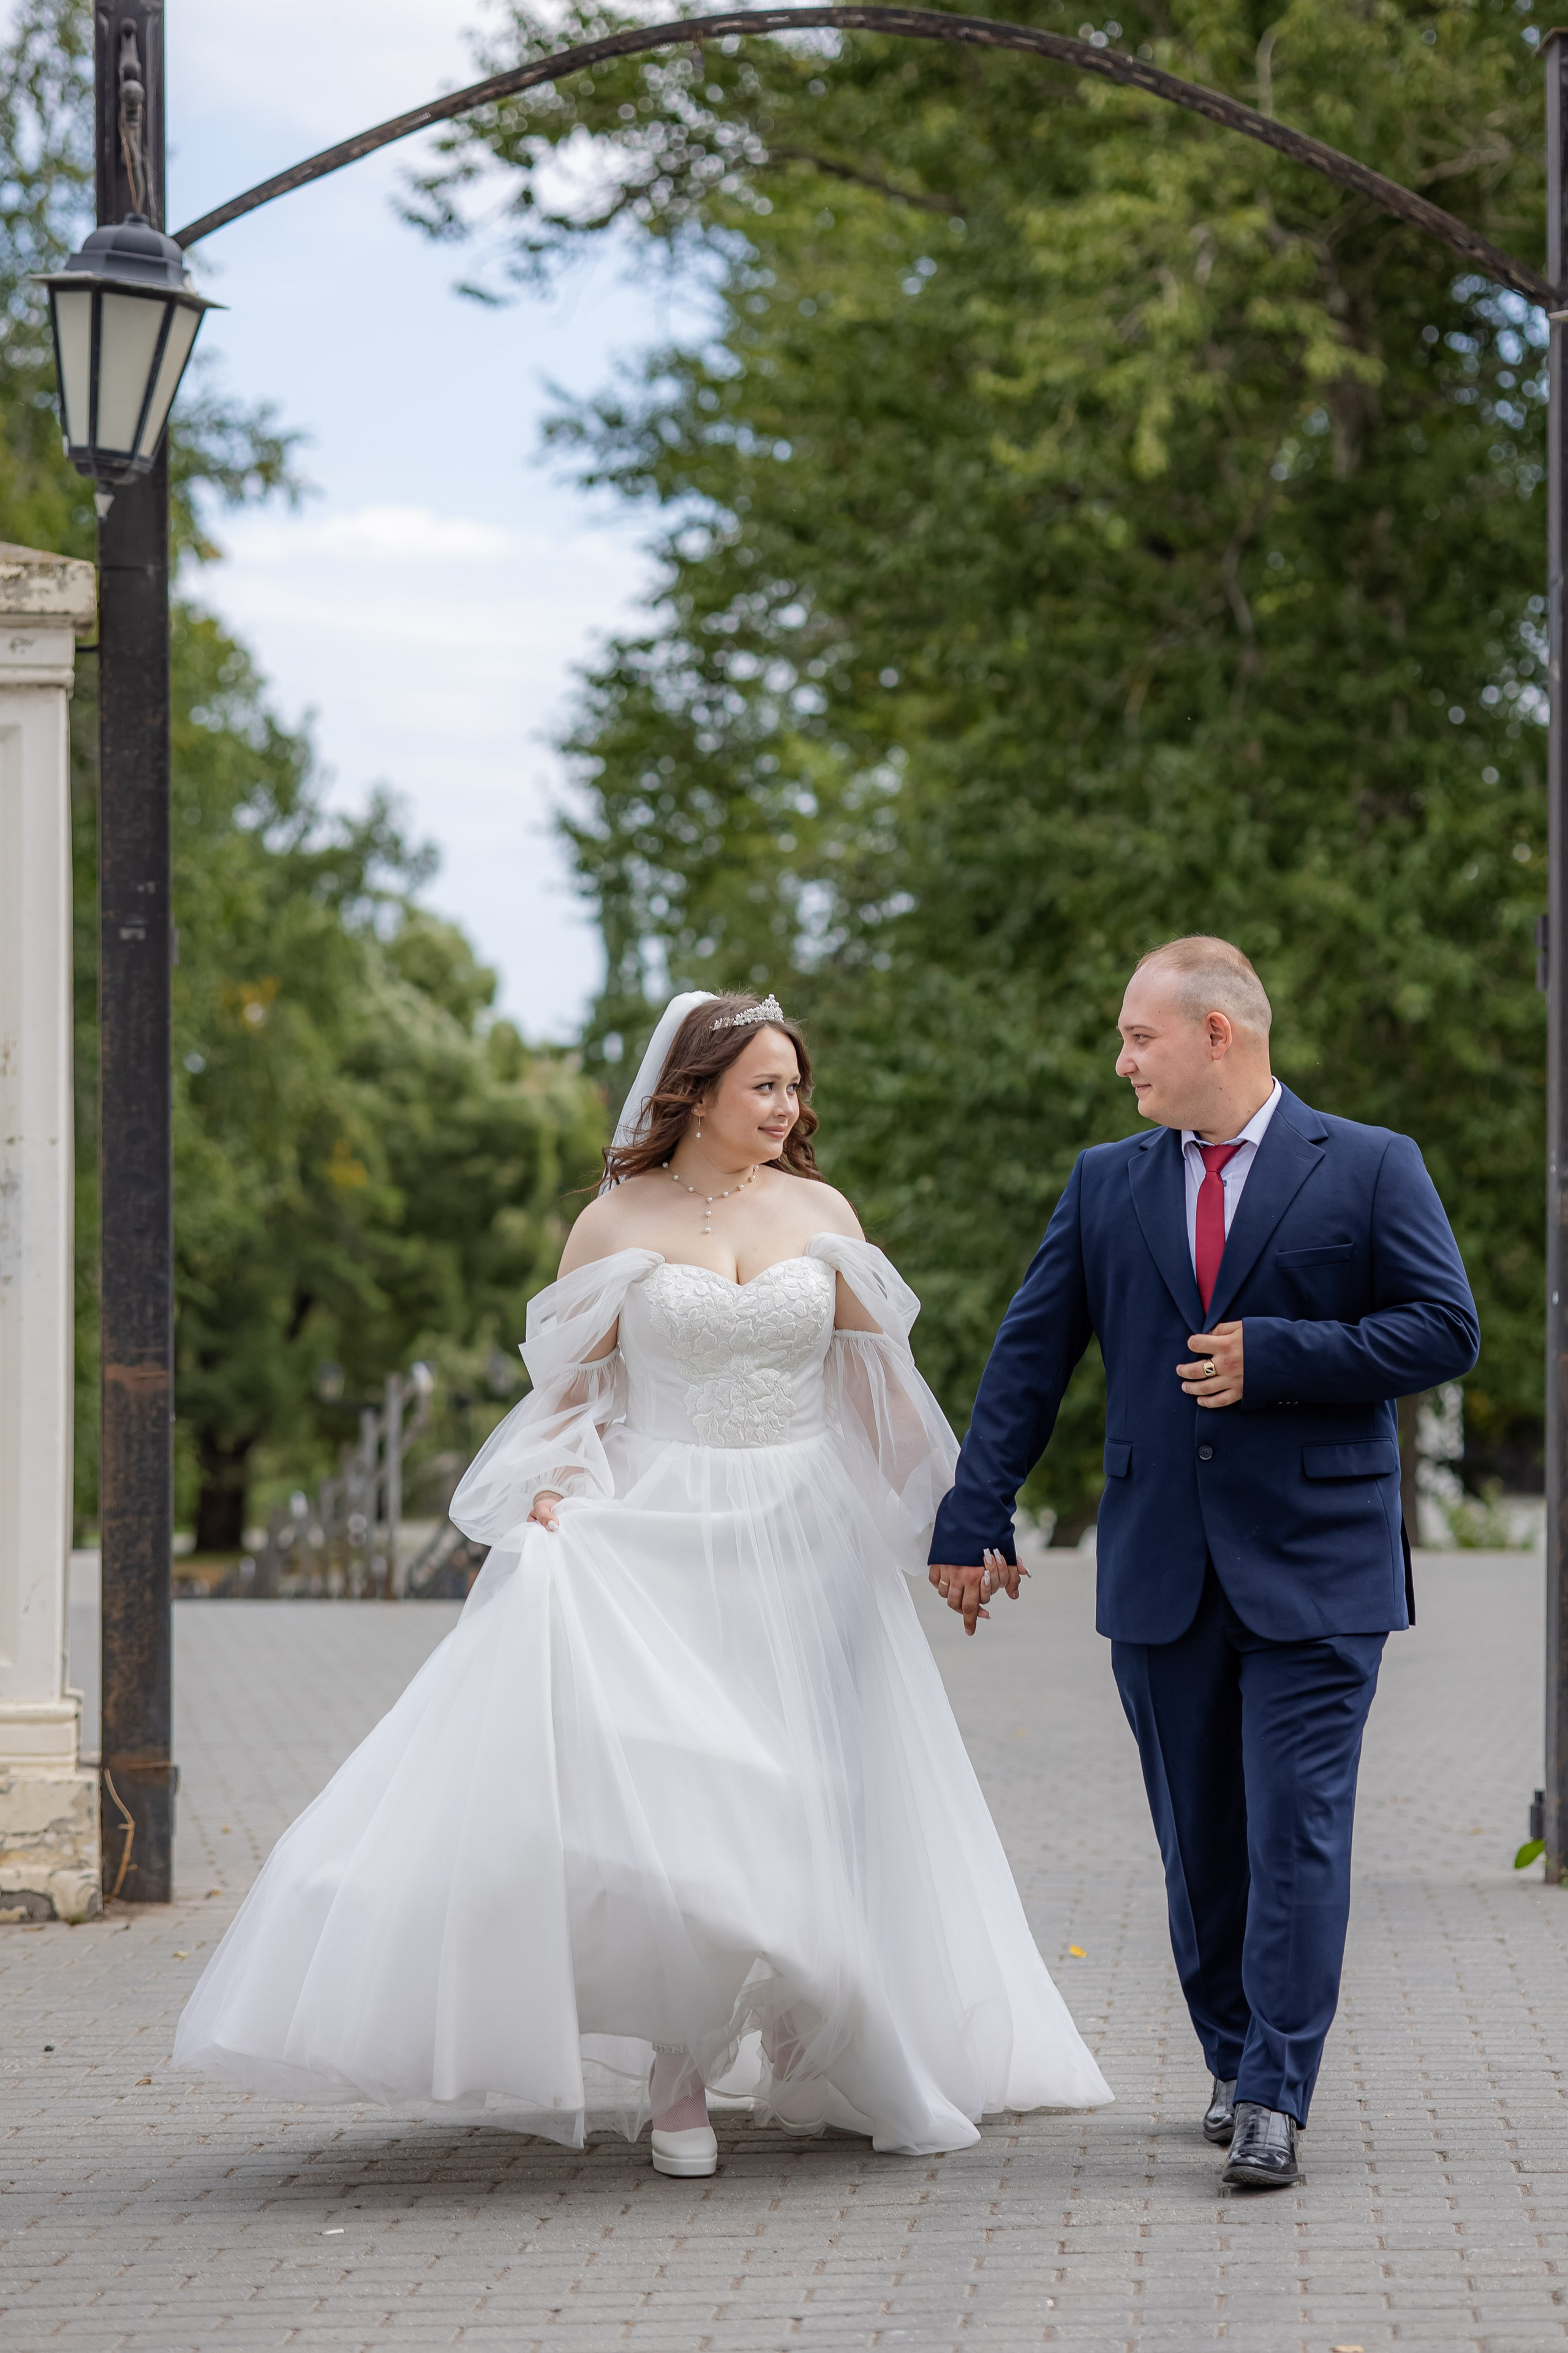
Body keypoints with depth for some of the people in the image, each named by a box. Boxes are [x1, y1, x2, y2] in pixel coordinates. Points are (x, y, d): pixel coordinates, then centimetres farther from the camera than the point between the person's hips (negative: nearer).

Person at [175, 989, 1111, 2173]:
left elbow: (881, 1384, 11)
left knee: (819, 1804, 5)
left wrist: (953, 1516, 9)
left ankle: (818, 2068, 20)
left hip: (806, 1543, 3)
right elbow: (570, 1394, 5)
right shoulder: (616, 1225, 2)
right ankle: (678, 2084, -6)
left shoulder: (822, 1213, 7)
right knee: (664, 1800, -13)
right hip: (658, 1543, -2)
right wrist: (553, 1495, -12)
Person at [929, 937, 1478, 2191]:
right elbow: (1030, 1357, 10)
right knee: (1199, 1837, 9)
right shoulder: (1106, 1184, 11)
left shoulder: (1371, 1169, 0)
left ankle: (1276, 2099, -9)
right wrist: (976, 1520, 3)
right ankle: (1234, 2060, 23)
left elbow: (1446, 1331, -6)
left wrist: (1274, 1356, -13)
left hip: (1314, 1568, -4)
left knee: (1296, 1830, -9)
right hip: (1160, 1570, 4)